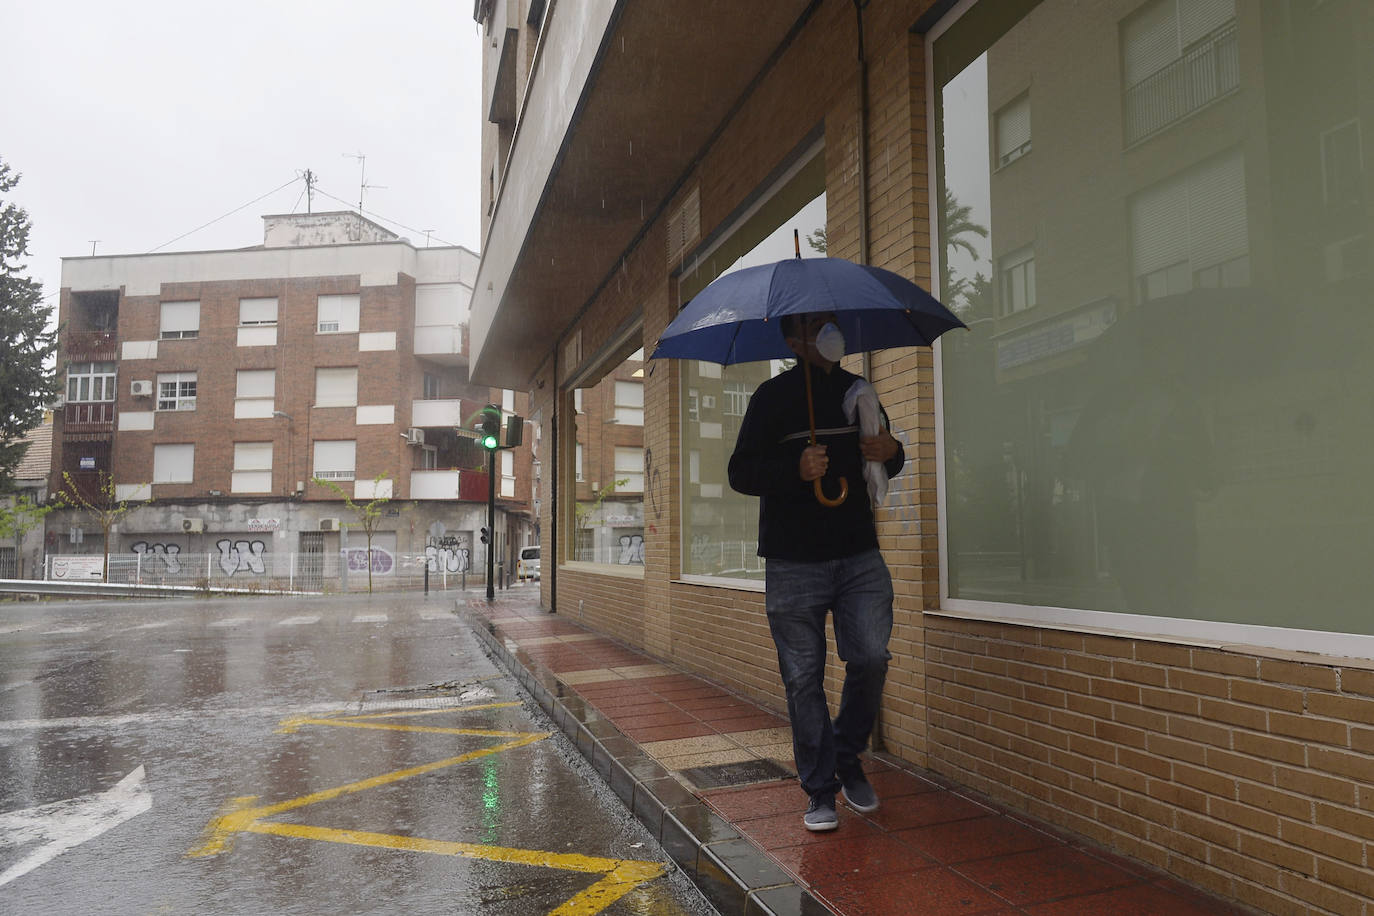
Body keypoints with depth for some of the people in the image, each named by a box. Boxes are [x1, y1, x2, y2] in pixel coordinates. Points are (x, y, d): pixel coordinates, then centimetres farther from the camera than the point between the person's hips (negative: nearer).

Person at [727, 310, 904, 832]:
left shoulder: (858, 391, 13)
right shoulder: (774, 397, -1)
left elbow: (884, 465, 23)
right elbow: (741, 474, -5)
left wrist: (892, 452, -1)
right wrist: (796, 469, -21)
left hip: (860, 557, 3)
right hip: (794, 563, -3)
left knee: (871, 658, -6)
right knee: (803, 679, 2)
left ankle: (848, 757, 22)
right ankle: (820, 792, 18)